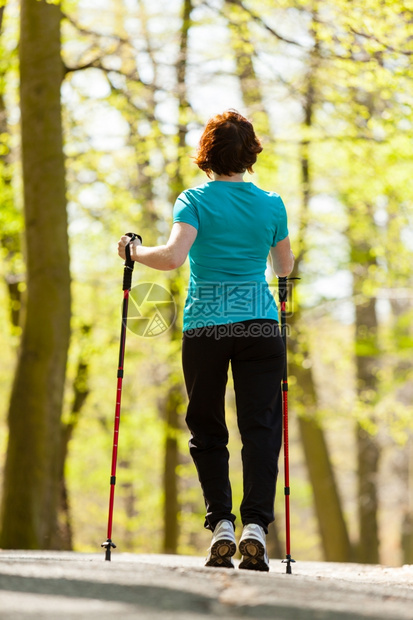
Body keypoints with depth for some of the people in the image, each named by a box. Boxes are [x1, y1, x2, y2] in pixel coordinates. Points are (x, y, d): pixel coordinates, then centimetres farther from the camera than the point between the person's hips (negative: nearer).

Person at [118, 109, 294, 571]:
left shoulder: (195, 200, -2)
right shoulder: (271, 204, 7)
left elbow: (173, 257, -17)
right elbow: (285, 269, 18)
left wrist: (134, 250, 0)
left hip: (204, 325, -1)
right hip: (260, 324, 1)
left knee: (207, 429, 10)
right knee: (260, 427, 1)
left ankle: (221, 524, -1)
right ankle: (255, 526, -12)